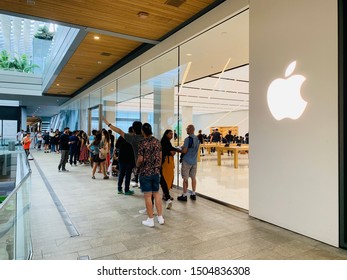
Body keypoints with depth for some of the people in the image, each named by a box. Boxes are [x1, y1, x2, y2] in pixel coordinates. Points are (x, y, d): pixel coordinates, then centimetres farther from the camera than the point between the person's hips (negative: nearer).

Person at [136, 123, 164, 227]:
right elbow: (160, 157, 9)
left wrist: (137, 165, 5)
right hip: (156, 172, 5)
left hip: (145, 172, -5)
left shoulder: (142, 143, -13)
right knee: (156, 194, 14)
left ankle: (150, 220, 10)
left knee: (148, 196, 2)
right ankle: (160, 217, 19)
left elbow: (140, 159, -15)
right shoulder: (157, 141, 4)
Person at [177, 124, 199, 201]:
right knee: (193, 177, 12)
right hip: (194, 161, 6)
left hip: (187, 161, -6)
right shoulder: (197, 139, 4)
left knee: (185, 178, 2)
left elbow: (184, 151, -20)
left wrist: (181, 149, 0)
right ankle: (193, 194, 19)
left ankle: (184, 195, 8)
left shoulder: (188, 139, -18)